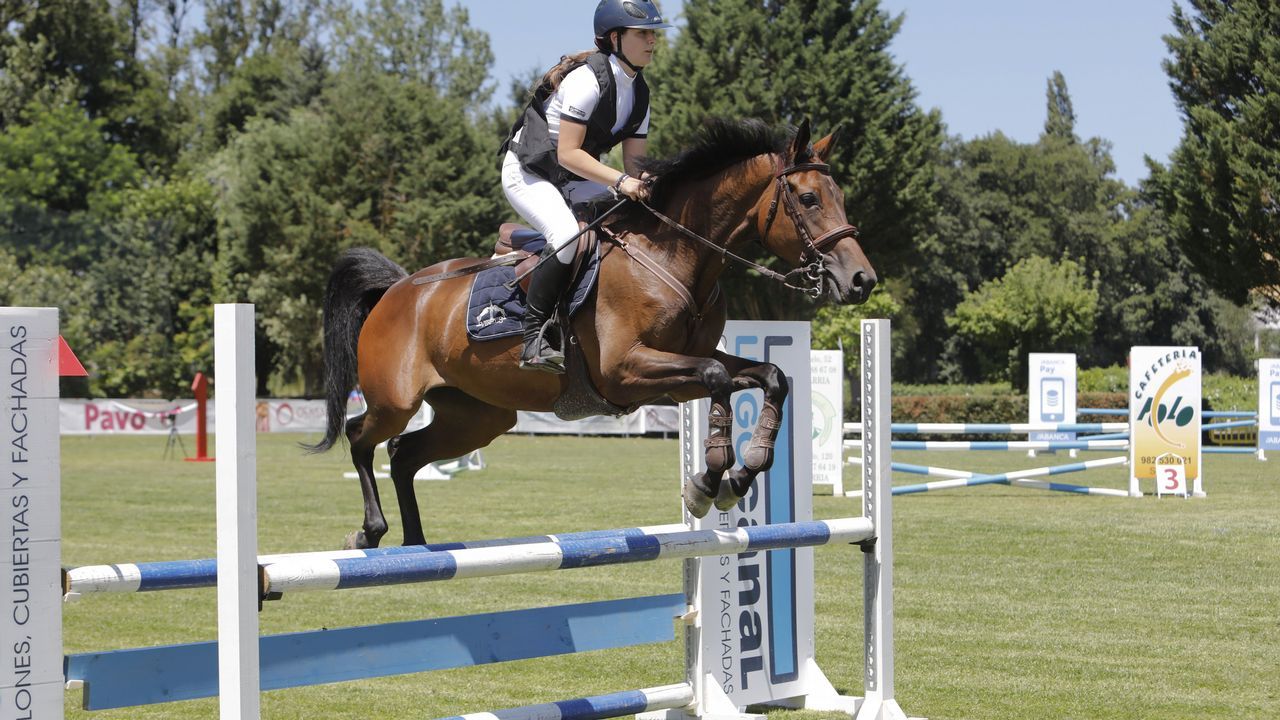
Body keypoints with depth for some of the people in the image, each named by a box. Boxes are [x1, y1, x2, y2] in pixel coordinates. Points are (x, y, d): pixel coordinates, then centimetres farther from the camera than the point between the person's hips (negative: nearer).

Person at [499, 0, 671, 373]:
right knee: (566, 235, -33)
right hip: (528, 171, -8)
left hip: (572, 180, 9)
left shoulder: (638, 92, 3)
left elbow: (634, 160, 4)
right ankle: (534, 338, -27)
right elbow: (568, 153, -26)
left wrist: (644, 185, -17)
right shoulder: (588, 79, -23)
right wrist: (621, 181, -34)